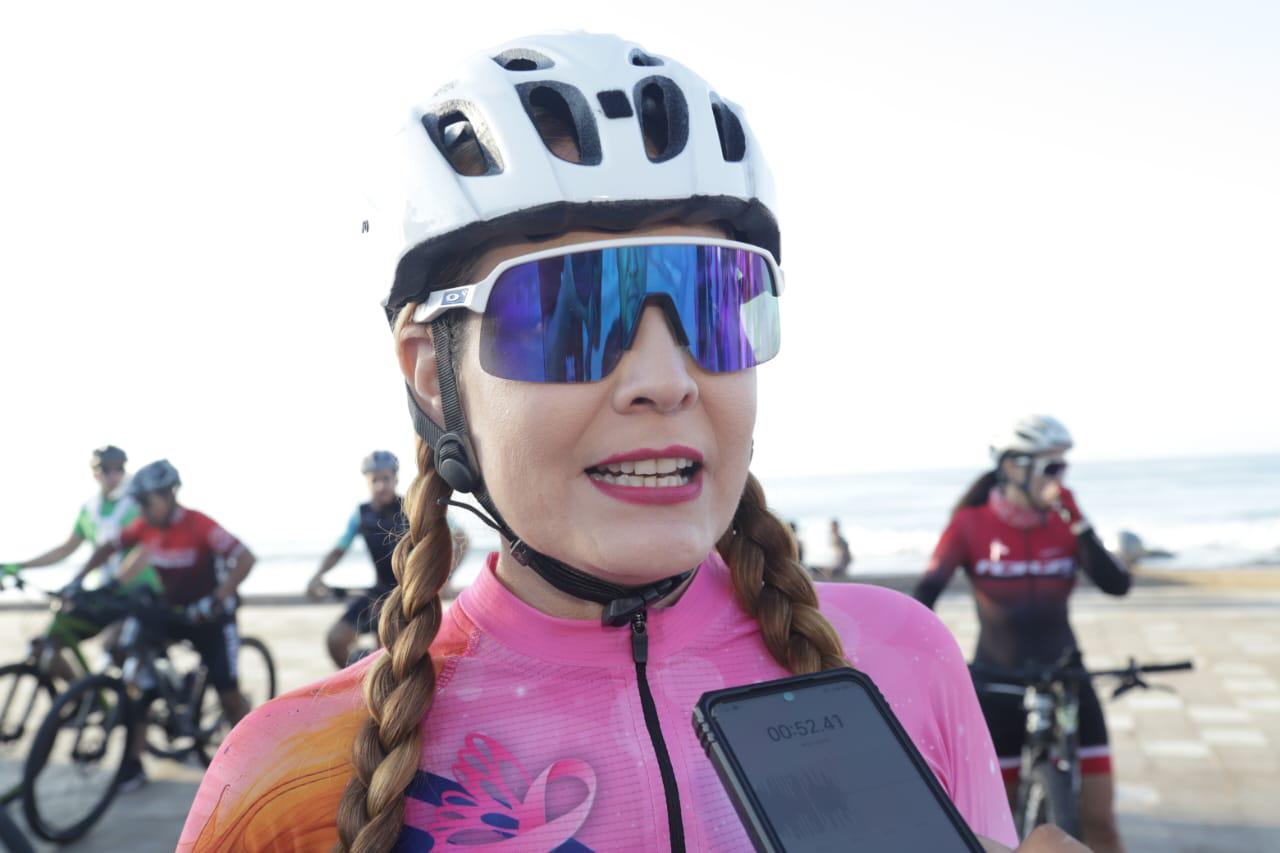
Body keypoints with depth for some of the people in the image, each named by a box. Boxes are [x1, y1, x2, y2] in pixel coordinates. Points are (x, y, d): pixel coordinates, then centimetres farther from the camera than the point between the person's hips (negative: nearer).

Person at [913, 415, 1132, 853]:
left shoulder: (1064, 525, 0)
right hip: (997, 685, -2)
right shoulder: (971, 525, -7)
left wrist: (1078, 523, -22)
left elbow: (1116, 585, -13)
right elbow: (926, 592, -13)